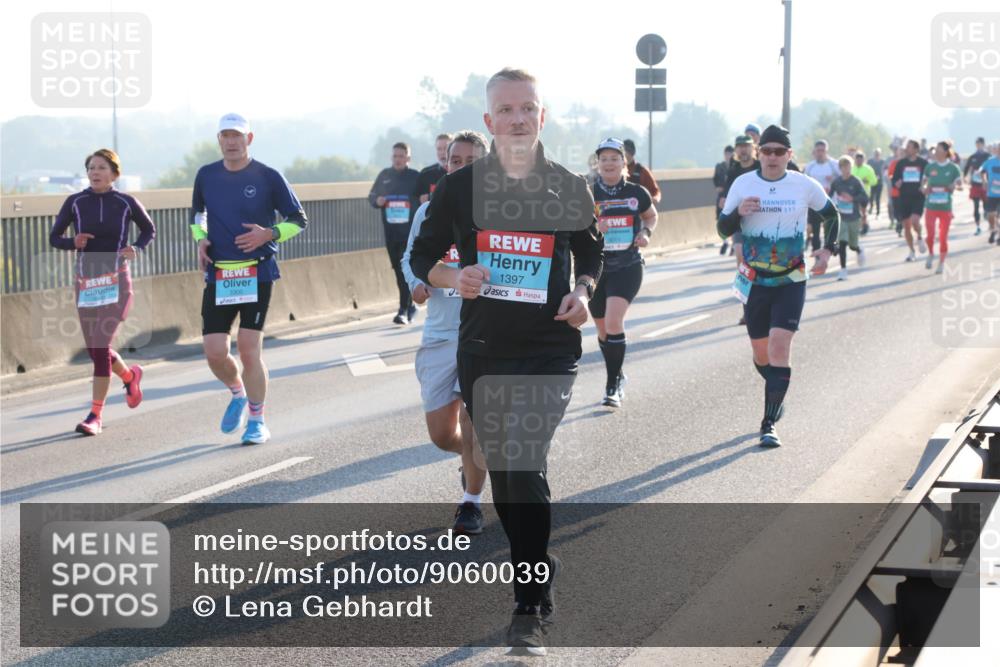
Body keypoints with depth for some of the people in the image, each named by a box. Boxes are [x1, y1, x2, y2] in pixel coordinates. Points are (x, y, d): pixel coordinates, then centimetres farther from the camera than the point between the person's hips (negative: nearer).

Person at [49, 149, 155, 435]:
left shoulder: (126, 203, -1)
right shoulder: (75, 203, 1)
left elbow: (149, 230, 15)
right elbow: (54, 238, 8)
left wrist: (137, 249, -4)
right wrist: (73, 242, -13)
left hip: (116, 282, -3)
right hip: (85, 282, 3)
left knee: (100, 347, -14)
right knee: (95, 350, 8)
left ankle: (95, 415, -7)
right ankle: (130, 375, 40)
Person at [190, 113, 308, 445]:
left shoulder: (268, 177, -3)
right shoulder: (206, 175, 7)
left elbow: (298, 220, 3)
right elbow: (197, 213, 25)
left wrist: (268, 234, -14)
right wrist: (201, 240, 5)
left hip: (257, 272, -3)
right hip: (218, 275, 3)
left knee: (249, 349, -8)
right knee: (215, 353, -3)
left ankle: (257, 421, 7)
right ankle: (238, 393, 29)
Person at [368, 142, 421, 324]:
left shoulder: (416, 177, -1)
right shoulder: (384, 175, 11)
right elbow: (372, 195, 19)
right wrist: (377, 200, -4)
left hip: (410, 230, -5)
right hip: (390, 230, 5)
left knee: (406, 269, -12)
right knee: (398, 269, 11)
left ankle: (403, 311, -12)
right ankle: (409, 306, 27)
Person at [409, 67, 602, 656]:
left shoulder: (569, 189, 1)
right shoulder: (460, 188, 0)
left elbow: (590, 254, 17)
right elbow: (423, 255, 9)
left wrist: (584, 291, -3)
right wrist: (453, 278, -12)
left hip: (549, 353, -2)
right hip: (482, 353, 2)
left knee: (525, 467, -18)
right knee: (503, 476, 11)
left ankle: (531, 609, -10)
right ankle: (539, 581, 31)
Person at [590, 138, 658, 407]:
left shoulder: (636, 193, 0)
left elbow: (651, 216, 19)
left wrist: (646, 232, -1)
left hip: (627, 267, -2)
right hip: (596, 267, 2)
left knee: (613, 321, -20)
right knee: (603, 329, 12)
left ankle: (613, 385, -11)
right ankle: (617, 377, 36)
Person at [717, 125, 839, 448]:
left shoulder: (805, 186, -3)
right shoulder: (743, 184, -1)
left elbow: (832, 215, 14)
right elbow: (723, 229, 2)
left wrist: (827, 250, 0)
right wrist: (738, 212, -19)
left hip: (791, 282, -2)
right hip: (754, 283, 2)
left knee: (779, 346, -17)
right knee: (761, 355, 10)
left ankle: (769, 424, -13)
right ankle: (778, 394, 43)